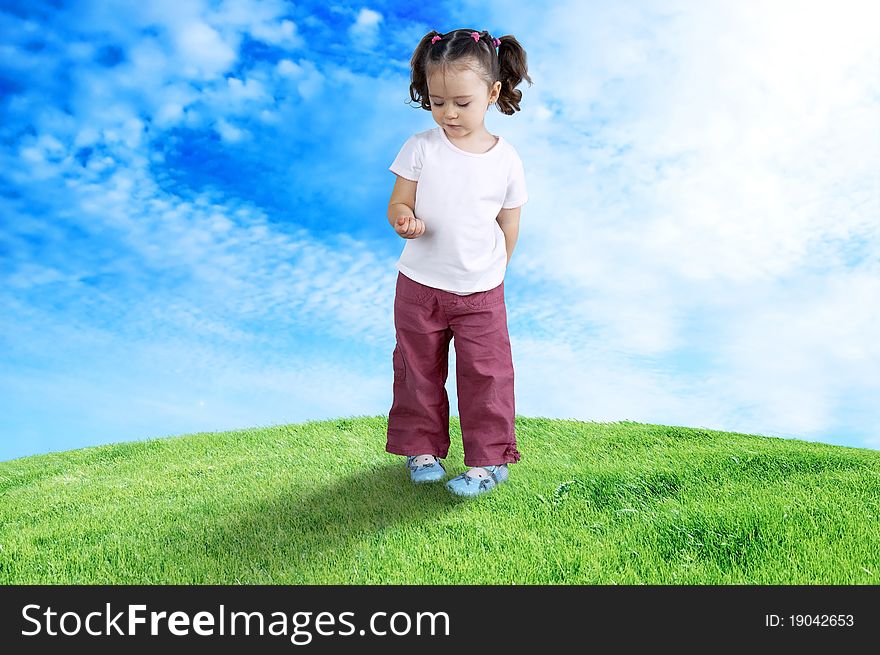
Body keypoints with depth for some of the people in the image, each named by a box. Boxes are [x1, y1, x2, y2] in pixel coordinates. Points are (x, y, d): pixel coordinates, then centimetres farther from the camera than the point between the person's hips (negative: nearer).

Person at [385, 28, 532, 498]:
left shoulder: (506, 160, -5)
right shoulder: (420, 148, -6)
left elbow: (509, 226, 4)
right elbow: (398, 204, -6)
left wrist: (491, 272, 9)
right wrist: (405, 221, -29)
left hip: (481, 291, -1)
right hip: (419, 286, 1)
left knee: (486, 375, 3)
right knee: (418, 370, 12)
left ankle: (489, 459, 17)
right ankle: (422, 447, 31)